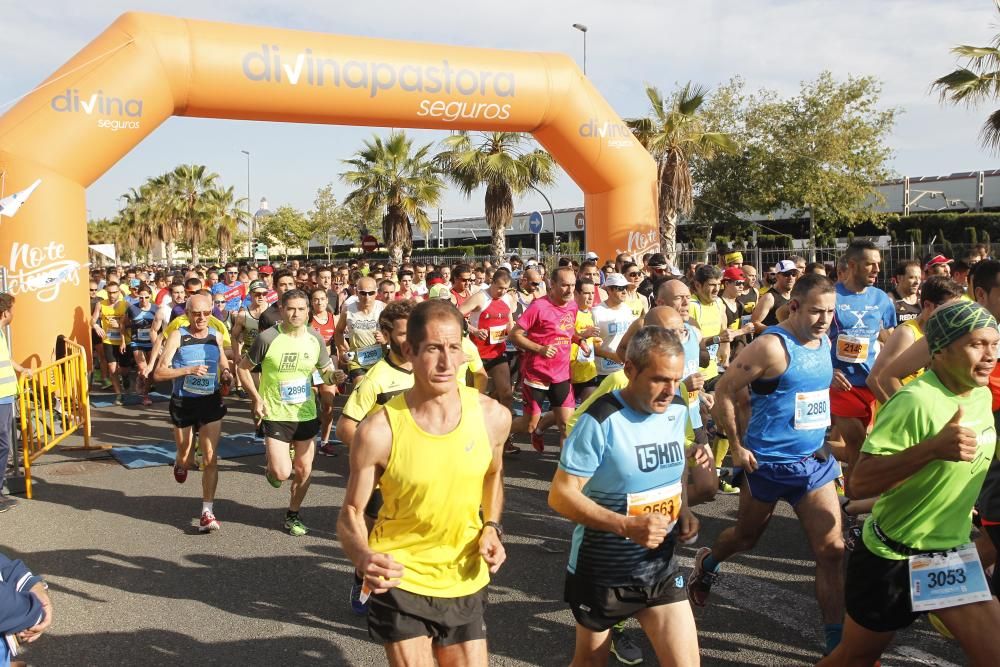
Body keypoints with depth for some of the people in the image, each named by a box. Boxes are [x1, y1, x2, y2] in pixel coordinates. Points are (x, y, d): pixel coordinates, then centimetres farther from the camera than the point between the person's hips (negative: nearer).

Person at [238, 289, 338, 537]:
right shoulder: (267, 338, -13)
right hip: (276, 414, -3)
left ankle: (293, 514, 34)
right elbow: (243, 367, -1)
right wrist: (256, 398, -11)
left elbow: (327, 371, 8)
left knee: (304, 470, 10)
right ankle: (271, 468, 27)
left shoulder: (315, 338, -2)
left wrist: (334, 375, -16)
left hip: (306, 414, 4)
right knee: (281, 473, -11)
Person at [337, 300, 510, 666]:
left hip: (465, 582, 3)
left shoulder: (493, 416, -11)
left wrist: (491, 528, -3)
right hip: (400, 583, -3)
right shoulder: (379, 430, -21)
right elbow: (351, 513, -10)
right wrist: (362, 555, -29)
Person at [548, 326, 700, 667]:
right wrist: (627, 526, -31)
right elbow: (560, 495, -23)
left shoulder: (678, 411, -3)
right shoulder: (601, 421, -23)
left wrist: (683, 511, -2)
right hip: (601, 570, -4)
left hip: (660, 566, 5)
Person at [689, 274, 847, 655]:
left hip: (815, 461, 6)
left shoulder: (824, 342, 4)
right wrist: (737, 447, -15)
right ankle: (707, 563, 48)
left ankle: (837, 642, 9)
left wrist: (824, 440, 16)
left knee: (831, 550, -1)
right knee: (746, 537, 16)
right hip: (768, 463, -5)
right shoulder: (772, 346, -19)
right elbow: (724, 392, -17)